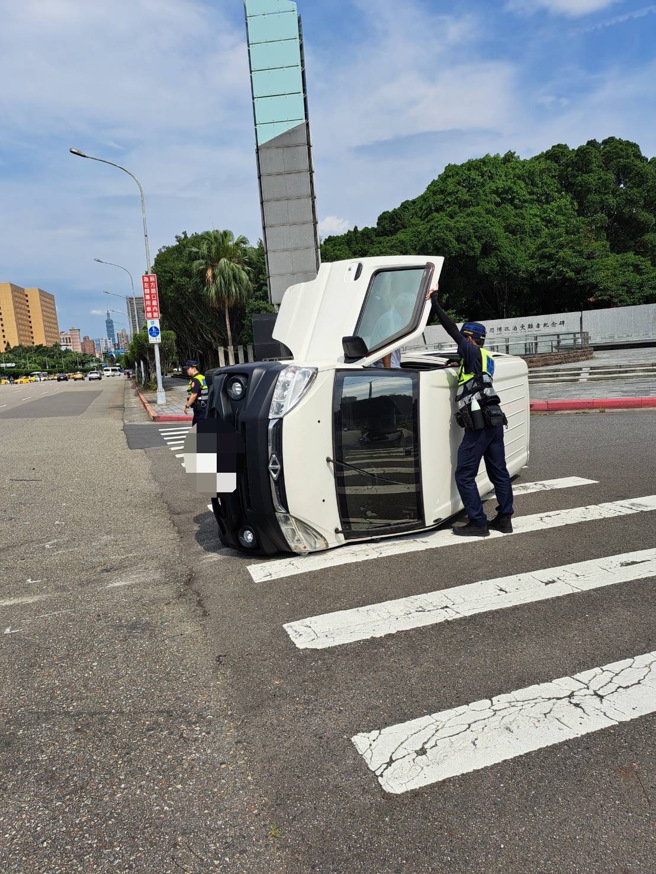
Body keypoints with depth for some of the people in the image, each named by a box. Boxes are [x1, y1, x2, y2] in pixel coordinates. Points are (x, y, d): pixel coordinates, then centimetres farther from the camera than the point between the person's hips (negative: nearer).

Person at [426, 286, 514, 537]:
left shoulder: (474, 353, -4)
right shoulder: (485, 358, 20)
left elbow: (453, 331, -9)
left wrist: (435, 303, -5)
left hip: (479, 424, -9)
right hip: (494, 421, 9)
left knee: (464, 475, -4)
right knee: (499, 472, 13)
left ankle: (478, 523, -1)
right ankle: (504, 519, 21)